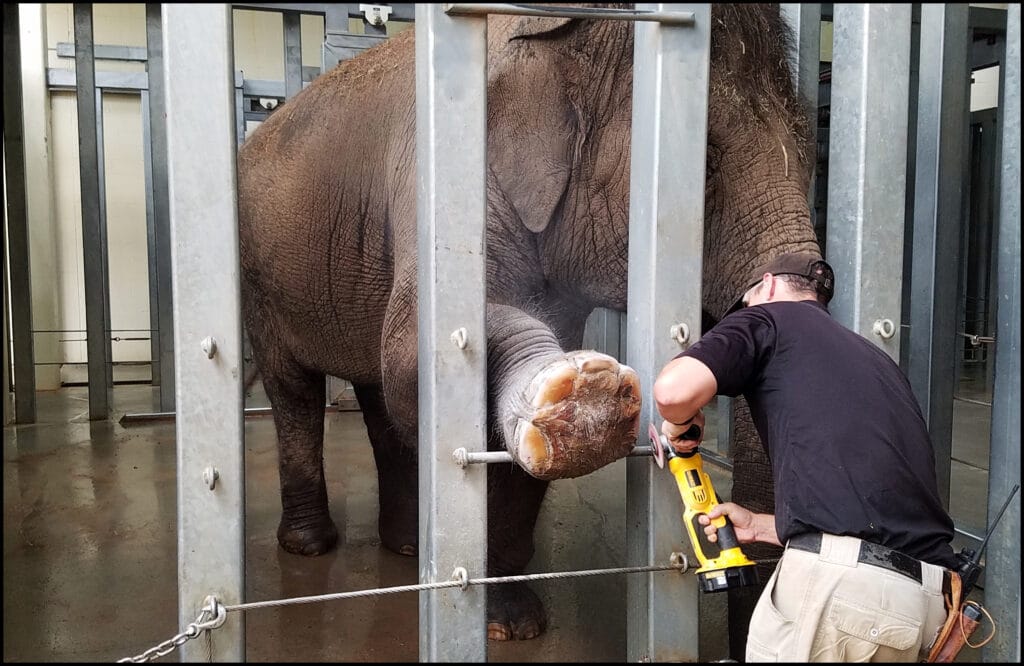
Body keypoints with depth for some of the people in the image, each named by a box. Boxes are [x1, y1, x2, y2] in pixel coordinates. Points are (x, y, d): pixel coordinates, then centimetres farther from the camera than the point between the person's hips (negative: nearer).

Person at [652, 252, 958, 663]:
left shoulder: (769, 315, 8)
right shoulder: (875, 358, 29)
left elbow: (676, 390, -12)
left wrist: (679, 423, 11)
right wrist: (759, 526, 35)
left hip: (841, 577, -8)